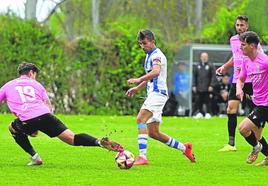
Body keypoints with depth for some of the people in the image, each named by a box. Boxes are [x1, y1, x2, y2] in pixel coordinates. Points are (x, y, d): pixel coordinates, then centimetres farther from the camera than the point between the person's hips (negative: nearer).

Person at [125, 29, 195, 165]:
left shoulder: (156, 55, -10)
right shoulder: (150, 56, 22)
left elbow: (156, 72, -32)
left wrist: (139, 80, -40)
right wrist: (137, 88, 27)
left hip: (158, 93, -10)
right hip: (153, 94, 10)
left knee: (140, 119, -27)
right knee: (153, 133, 10)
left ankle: (142, 156, -36)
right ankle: (184, 148, 24)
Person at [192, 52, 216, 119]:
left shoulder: (210, 66, 3)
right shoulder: (197, 66, 13)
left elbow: (213, 76, -1)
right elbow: (194, 76, 14)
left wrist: (211, 85, -10)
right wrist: (194, 85, 4)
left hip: (207, 88, -3)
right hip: (199, 88, 3)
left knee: (208, 101, -3)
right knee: (199, 101, 4)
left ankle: (208, 113, 4)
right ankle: (200, 113, 13)